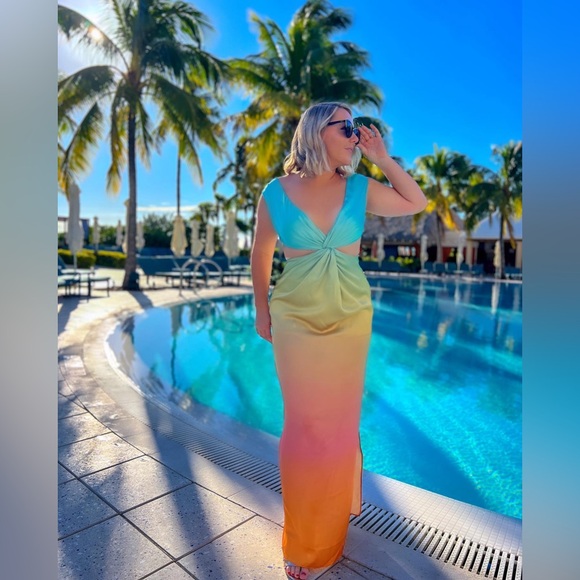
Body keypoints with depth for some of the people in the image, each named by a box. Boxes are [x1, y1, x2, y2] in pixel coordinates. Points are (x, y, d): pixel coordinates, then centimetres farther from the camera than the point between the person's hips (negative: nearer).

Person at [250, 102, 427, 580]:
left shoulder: (359, 189, 2)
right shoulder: (277, 193, -5)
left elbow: (417, 203, 9)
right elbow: (261, 254, 4)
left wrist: (383, 158, 1)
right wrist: (262, 311, 6)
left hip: (351, 318, 3)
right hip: (296, 320, -2)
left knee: (341, 418, 13)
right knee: (304, 422, 6)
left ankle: (334, 510, 41)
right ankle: (304, 540, 29)